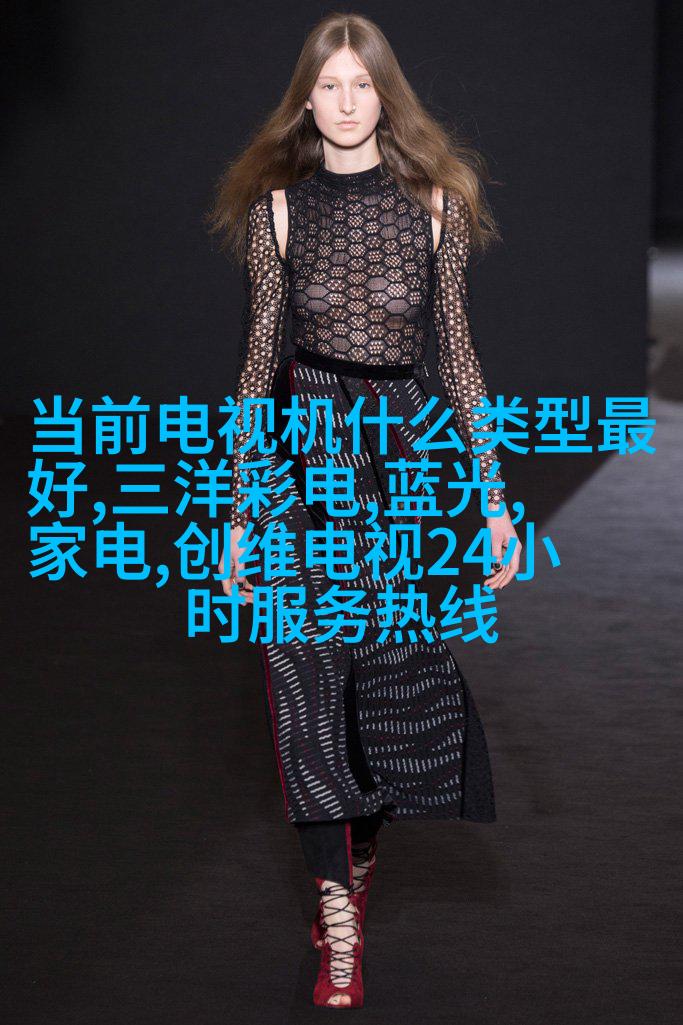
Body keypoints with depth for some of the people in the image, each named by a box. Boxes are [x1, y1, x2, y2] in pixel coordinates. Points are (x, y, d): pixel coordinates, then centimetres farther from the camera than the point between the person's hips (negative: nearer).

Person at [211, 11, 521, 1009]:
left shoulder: (433, 203, 3)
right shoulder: (281, 207, 3)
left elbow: (457, 352, 4)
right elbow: (260, 356, 5)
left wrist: (495, 497, 1)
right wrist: (240, 512, 3)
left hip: (403, 448, 1)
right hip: (304, 446, -1)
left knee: (400, 669, 5)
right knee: (310, 676, -4)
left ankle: (360, 848, 33)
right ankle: (340, 926, 1)